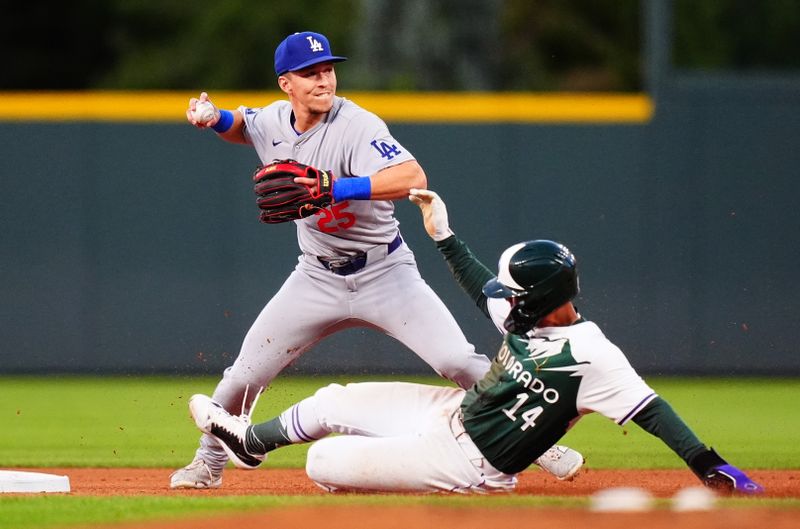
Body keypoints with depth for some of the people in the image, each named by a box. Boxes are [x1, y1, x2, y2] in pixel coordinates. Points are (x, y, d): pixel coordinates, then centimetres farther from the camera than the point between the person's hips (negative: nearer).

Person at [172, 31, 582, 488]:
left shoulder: (356, 126, -23)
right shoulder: (273, 122, -3)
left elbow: (413, 178, -38)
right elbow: (241, 125, 23)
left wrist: (335, 188, -45)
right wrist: (215, 118, 0)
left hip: (384, 272, -5)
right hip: (318, 276, 5)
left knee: (459, 362, -16)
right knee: (246, 373, 2)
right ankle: (209, 464, 25)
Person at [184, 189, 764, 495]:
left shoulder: (590, 357, -30)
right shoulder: (534, 317, -3)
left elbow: (651, 410, -34)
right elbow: (484, 289, 16)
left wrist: (711, 467, -43)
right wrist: (443, 234, 17)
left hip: (466, 462, -8)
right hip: (453, 410, 8)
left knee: (324, 462, -10)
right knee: (333, 402, 20)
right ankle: (252, 440, 48)